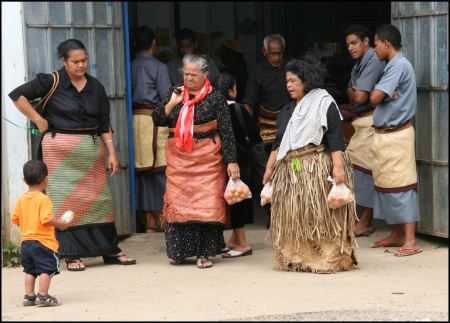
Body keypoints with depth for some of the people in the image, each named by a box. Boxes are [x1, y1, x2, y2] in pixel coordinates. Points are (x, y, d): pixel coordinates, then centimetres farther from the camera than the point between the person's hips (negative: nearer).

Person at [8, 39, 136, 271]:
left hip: (91, 148, 4)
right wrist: (38, 120, -7)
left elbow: (104, 124, 9)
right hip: (60, 147, -4)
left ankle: (110, 250, 14)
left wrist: (112, 153, 3)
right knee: (65, 199, -3)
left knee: (99, 198, 5)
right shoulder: (52, 82, -5)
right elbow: (17, 96, -5)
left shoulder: (95, 87, 8)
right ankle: (71, 254, 3)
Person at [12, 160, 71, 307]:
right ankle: (43, 296, -6)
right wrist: (61, 224, -9)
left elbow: (15, 219, 8)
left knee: (30, 270, 16)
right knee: (46, 269, -3)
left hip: (26, 241, 7)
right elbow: (46, 219, -23)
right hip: (43, 242, -7)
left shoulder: (21, 199, 5)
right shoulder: (43, 199, -15)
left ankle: (29, 296, 18)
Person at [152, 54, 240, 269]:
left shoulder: (215, 98, -2)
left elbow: (226, 131, -5)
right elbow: (157, 120, 8)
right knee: (178, 203, 4)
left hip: (206, 159, -4)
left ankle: (203, 253, 1)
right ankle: (179, 251, 16)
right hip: (178, 158, 4)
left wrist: (231, 161, -11)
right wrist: (172, 103, -6)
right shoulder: (175, 94, 11)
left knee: (206, 204, -5)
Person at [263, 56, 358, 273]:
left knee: (320, 215, -7)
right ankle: (297, 259, 10)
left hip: (318, 169, -7)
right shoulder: (287, 110, 19)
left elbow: (335, 138, -10)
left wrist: (337, 166, -18)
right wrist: (270, 167, 15)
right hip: (289, 171, 7)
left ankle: (328, 259, -3)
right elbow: (278, 143, 21)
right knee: (292, 217, 4)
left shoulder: (324, 103, -3)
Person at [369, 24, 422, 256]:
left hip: (396, 134, -10)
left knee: (401, 185, -9)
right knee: (386, 184, 13)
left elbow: (375, 98, -20)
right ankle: (396, 234, 21)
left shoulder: (399, 65, -16)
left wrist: (379, 93, 1)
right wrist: (382, 94, -14)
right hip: (385, 133, 10)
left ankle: (410, 240, -8)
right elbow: (378, 97, 7)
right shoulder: (394, 65, 15)